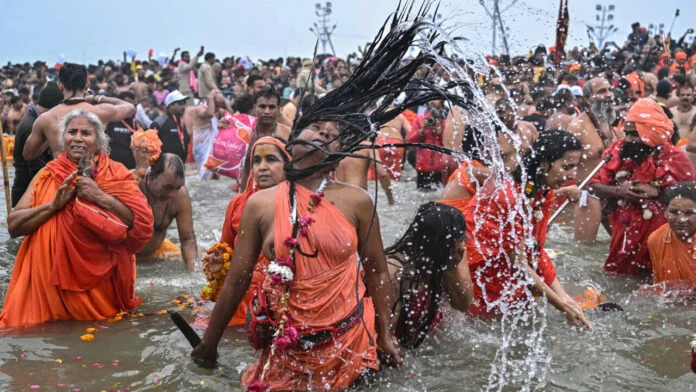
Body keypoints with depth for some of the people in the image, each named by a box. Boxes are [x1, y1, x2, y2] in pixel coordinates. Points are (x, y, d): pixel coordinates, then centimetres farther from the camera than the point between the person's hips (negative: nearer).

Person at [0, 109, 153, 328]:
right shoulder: (47, 175, 7)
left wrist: (102, 198, -18)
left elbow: (143, 224, -10)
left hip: (100, 279, -1)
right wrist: (54, 204, -14)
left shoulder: (116, 174, 1)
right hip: (51, 278, 2)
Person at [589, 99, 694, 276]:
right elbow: (595, 185, -1)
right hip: (622, 235, 4)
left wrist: (656, 193, -24)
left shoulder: (674, 157, -11)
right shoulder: (618, 149, 0)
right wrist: (619, 191, -19)